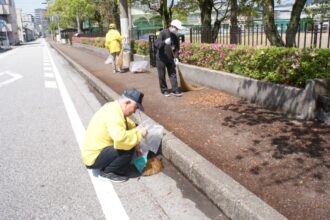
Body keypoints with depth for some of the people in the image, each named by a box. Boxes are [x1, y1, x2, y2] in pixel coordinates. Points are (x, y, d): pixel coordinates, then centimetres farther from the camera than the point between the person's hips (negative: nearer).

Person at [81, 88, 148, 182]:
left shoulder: (114, 107, 3)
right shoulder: (113, 114, -28)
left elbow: (130, 125, 11)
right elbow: (121, 137, -43)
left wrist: (136, 144, 1)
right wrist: (138, 133, -27)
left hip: (94, 150, 10)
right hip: (93, 158, -10)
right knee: (128, 148, -23)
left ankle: (106, 167, 13)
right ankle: (107, 172, -4)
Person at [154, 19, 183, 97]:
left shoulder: (175, 36, 3)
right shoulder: (163, 33, -14)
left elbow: (177, 47, 15)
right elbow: (156, 44, -23)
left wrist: (176, 57, 3)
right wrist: (164, 42, -41)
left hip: (170, 58, 5)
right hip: (161, 58, -4)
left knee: (173, 74, 1)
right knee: (162, 76, 3)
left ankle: (175, 90, 3)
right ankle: (164, 90, 16)